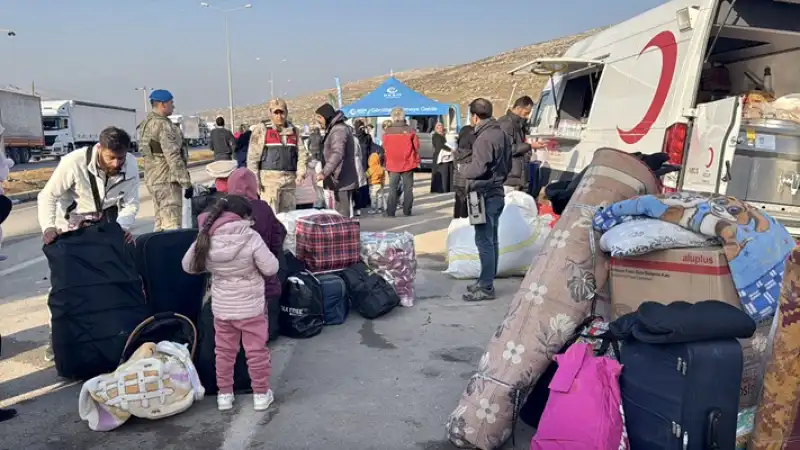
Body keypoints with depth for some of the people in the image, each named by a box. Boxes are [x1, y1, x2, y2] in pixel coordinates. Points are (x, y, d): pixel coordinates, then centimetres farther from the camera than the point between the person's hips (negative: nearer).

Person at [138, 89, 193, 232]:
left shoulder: (146, 123, 15)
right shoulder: (163, 125, -15)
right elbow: (173, 157, -20)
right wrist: (186, 182, -18)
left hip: (153, 179, 10)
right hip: (167, 180, -10)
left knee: (160, 223, 16)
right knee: (172, 225, -11)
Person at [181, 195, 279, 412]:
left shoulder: (206, 239, -7)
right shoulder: (251, 238, -20)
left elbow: (188, 266, 7)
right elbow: (271, 268, -14)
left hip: (221, 307, 4)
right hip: (251, 307, -3)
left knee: (224, 351, 18)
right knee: (257, 350, 11)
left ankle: (224, 394, 29)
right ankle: (261, 393, 21)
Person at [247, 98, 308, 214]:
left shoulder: (293, 131, 15)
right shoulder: (261, 130, 1)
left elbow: (302, 154, 15)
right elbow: (253, 156, -2)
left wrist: (301, 173, -2)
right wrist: (255, 179, -9)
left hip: (289, 180, 5)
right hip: (269, 178, -4)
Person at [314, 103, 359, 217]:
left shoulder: (339, 130, -16)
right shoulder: (333, 129, 18)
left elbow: (337, 154, -31)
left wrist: (324, 172, -40)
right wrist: (325, 172, 23)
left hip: (342, 181, -11)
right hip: (338, 180, 11)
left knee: (343, 215, -9)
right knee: (340, 214, 17)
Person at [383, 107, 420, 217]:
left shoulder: (387, 132, -4)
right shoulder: (409, 130, -8)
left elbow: (384, 148, 4)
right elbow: (416, 146, -4)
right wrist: (417, 161, 9)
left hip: (393, 164, 1)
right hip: (408, 163, -1)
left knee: (392, 188, 6)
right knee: (408, 188, 8)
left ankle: (390, 212, 1)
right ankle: (407, 211, 10)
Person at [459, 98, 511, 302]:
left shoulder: (484, 137, -18)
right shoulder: (501, 134, 13)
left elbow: (479, 168, -23)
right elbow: (507, 165, 19)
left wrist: (464, 169, -5)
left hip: (485, 195, -10)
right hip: (497, 192, 10)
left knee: (484, 241, -6)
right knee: (492, 240, 14)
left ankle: (486, 287, -2)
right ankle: (487, 281, 24)